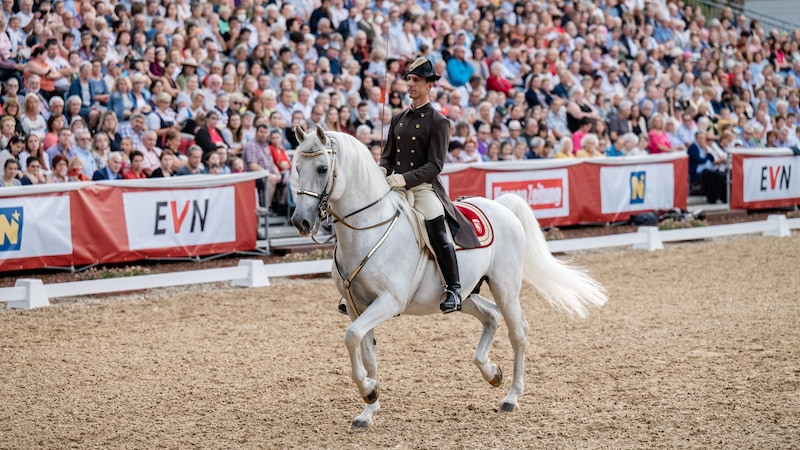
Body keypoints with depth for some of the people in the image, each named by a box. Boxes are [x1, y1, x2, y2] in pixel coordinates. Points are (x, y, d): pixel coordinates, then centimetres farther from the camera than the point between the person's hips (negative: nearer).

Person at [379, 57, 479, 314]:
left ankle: (453, 290, -25)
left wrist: (405, 178, -22)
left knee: (438, 230, -27)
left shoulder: (438, 122, -2)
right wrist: (382, 170, -5)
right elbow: (388, 155, 19)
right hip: (395, 187, 6)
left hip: (424, 187, -6)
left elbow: (434, 165, -10)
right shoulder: (398, 120, 17)